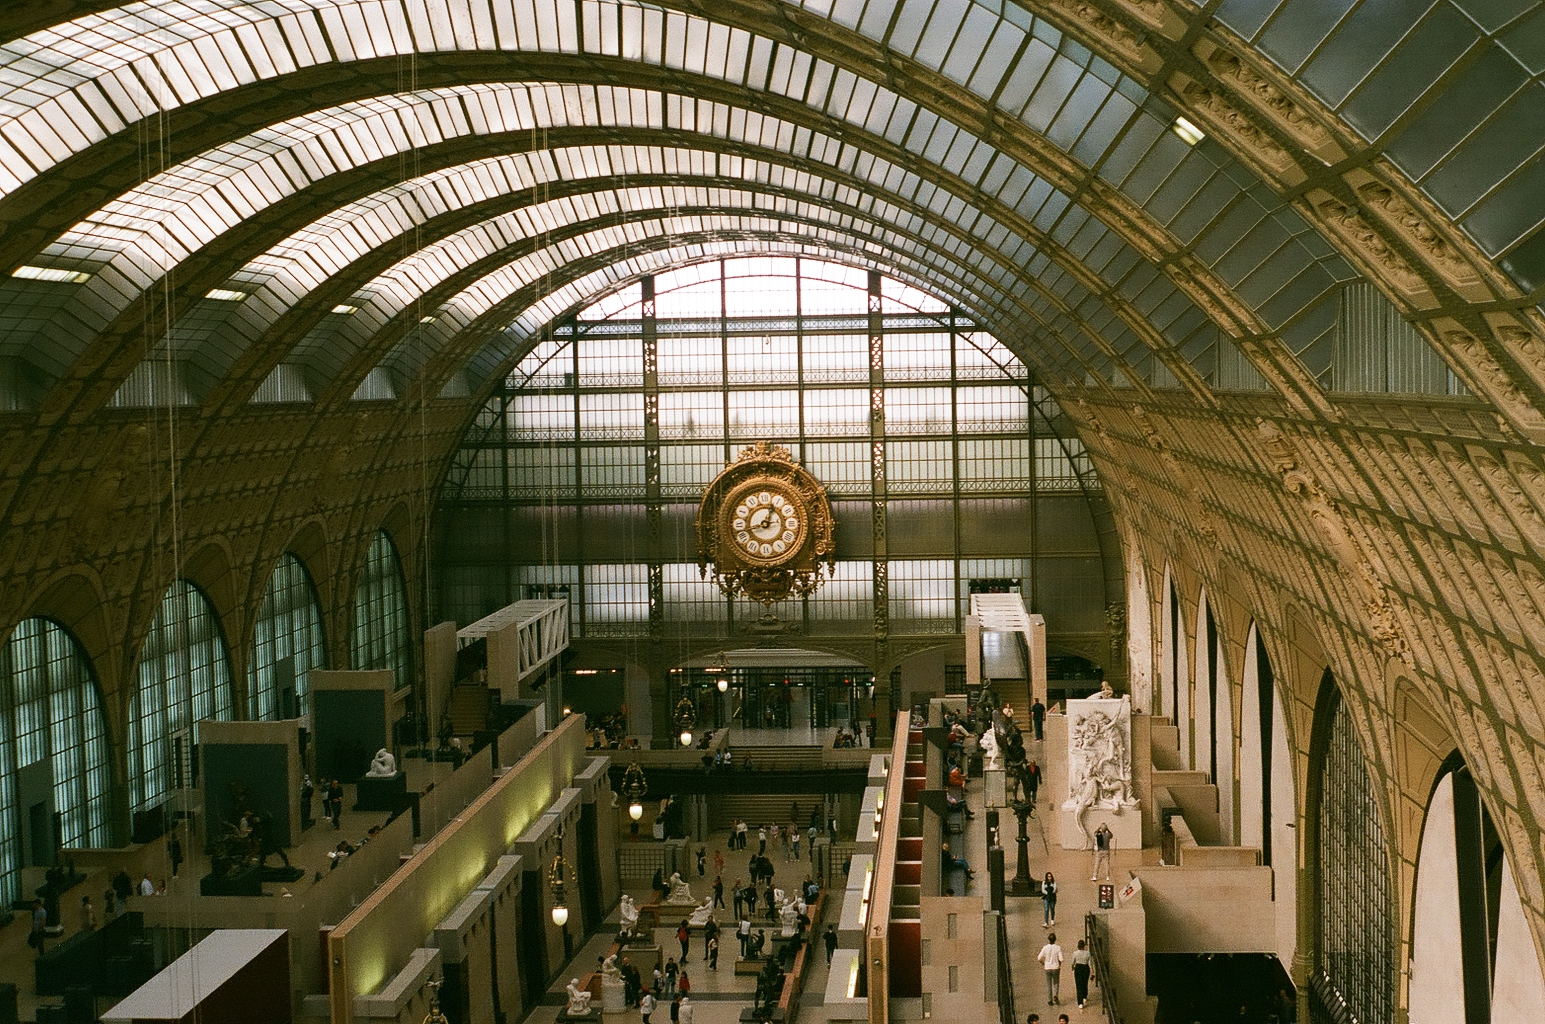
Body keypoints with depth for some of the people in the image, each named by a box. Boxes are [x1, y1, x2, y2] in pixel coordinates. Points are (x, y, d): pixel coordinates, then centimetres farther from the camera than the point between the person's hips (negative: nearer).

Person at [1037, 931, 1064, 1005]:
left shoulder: (1045, 948, -8)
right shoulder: (1058, 948, -10)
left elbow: (1039, 958, -7)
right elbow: (1061, 959, -14)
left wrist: (1043, 964, 12)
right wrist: (1059, 964, 9)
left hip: (1047, 968, 1)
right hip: (1056, 968, -1)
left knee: (1049, 984, 11)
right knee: (1056, 983, 16)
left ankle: (1050, 1000, 10)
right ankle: (1055, 995, -7)